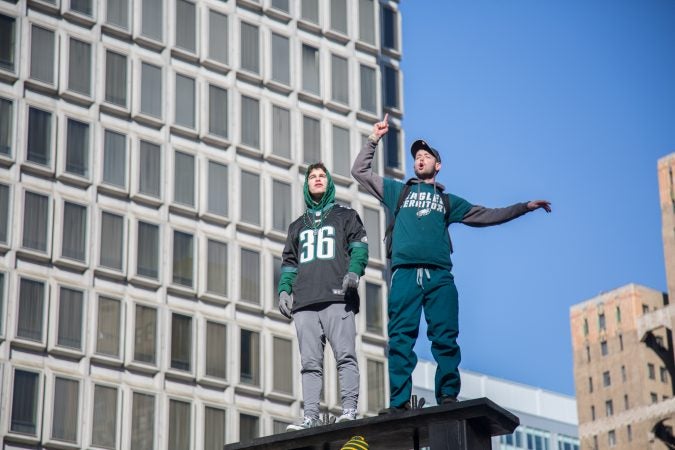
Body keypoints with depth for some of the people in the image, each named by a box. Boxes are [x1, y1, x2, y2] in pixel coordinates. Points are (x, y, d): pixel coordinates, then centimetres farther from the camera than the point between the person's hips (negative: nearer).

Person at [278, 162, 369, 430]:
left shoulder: (345, 216, 19)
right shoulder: (298, 226, 31)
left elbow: (359, 246, 5)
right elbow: (289, 262, 26)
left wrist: (354, 271, -13)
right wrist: (284, 289, 9)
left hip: (337, 297, -4)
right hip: (304, 302, 4)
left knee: (345, 355, -14)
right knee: (310, 362, -4)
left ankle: (349, 409, -18)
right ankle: (310, 416, -9)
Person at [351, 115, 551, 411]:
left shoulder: (448, 201, 28)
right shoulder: (398, 191, 25)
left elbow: (487, 216, 28)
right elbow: (360, 171, 24)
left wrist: (525, 207, 24)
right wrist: (374, 139, 18)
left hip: (439, 275, 1)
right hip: (405, 273, -1)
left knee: (445, 337, -10)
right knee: (400, 337, -10)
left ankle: (448, 397, -11)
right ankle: (398, 403, -14)